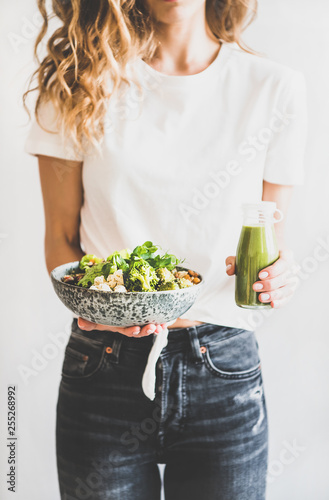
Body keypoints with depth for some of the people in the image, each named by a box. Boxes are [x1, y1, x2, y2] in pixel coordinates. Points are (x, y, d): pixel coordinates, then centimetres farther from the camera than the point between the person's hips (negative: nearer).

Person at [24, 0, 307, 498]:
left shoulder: (275, 88, 0)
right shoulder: (80, 83, 0)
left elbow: (274, 232, 8)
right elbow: (60, 237, 2)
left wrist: (274, 276, -13)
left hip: (224, 369, 1)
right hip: (103, 364, 0)